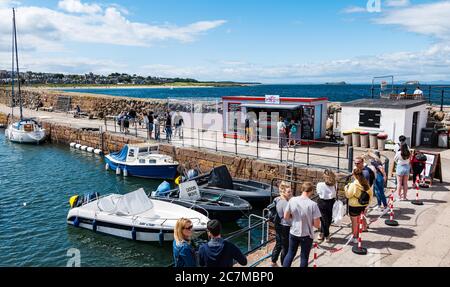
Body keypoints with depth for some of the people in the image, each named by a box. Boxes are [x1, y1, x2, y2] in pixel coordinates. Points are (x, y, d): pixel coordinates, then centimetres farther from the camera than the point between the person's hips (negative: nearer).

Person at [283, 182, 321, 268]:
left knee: (290, 253, 21)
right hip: (307, 235, -3)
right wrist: (309, 221, 3)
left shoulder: (292, 200, -11)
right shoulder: (313, 204, -20)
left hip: (293, 233, 3)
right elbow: (317, 224, -16)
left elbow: (286, 217, -2)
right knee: (304, 257, 15)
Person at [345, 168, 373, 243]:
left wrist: (346, 187, 2)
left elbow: (348, 195, -13)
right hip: (364, 205, 5)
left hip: (354, 206, -5)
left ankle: (355, 238, 21)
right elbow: (371, 193, 4)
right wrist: (368, 202, 15)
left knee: (354, 222, 9)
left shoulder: (353, 185, -23)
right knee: (360, 220, 22)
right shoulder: (366, 184, -5)